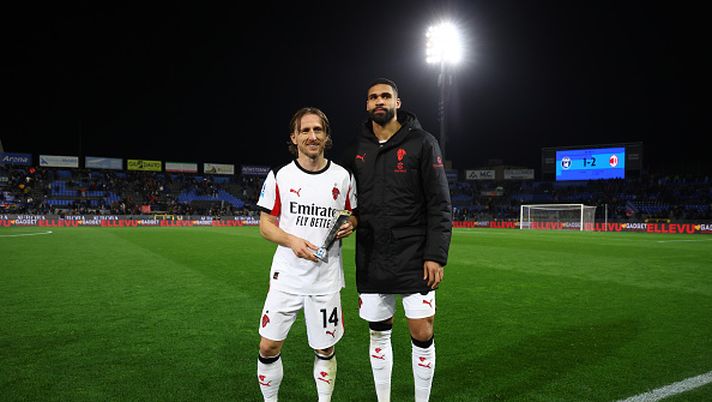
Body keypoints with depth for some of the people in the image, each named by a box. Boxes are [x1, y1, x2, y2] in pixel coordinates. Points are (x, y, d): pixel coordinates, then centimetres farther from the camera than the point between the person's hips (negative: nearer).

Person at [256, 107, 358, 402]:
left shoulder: (343, 177, 3)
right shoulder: (279, 177, -1)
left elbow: (353, 215, 14)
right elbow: (266, 224, 1)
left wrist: (350, 224, -10)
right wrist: (291, 240, -17)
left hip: (327, 279, 1)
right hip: (286, 277, 0)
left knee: (325, 349, 11)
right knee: (268, 347, 2)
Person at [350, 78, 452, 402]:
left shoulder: (422, 143, -2)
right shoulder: (358, 148, 8)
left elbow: (440, 205, -6)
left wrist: (435, 255, -12)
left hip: (414, 261, -3)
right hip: (371, 262, 3)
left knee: (422, 335, 2)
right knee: (378, 335, 13)